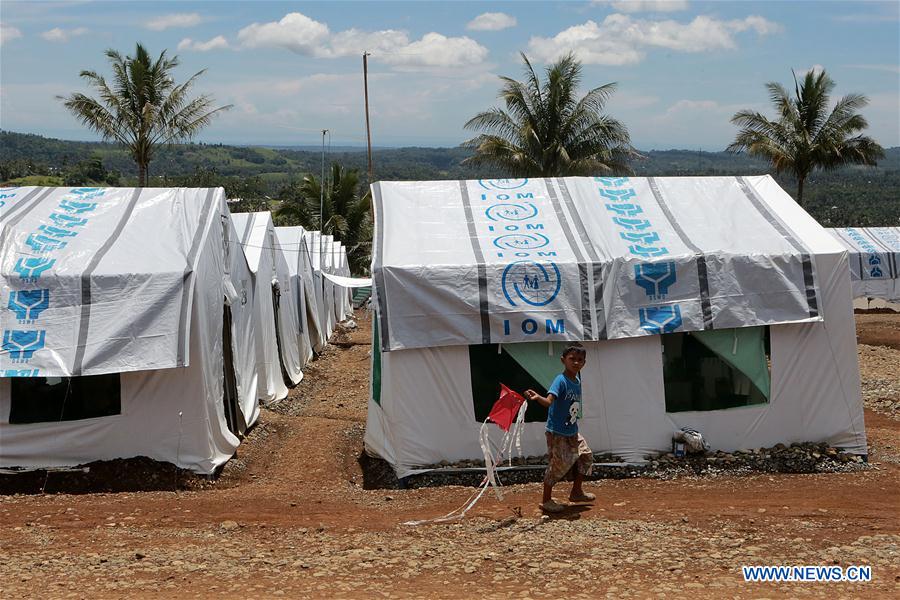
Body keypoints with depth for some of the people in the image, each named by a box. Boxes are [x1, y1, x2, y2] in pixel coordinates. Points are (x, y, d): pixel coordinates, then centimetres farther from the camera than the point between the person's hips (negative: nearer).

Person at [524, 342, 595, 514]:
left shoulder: (577, 380, 4)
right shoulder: (560, 380, -20)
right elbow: (549, 400, -36)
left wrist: (574, 423, 16)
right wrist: (538, 398, -56)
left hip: (573, 432, 9)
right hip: (557, 433, -9)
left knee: (586, 456, 16)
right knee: (557, 465, -4)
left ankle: (576, 492, 32)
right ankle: (546, 501, 10)